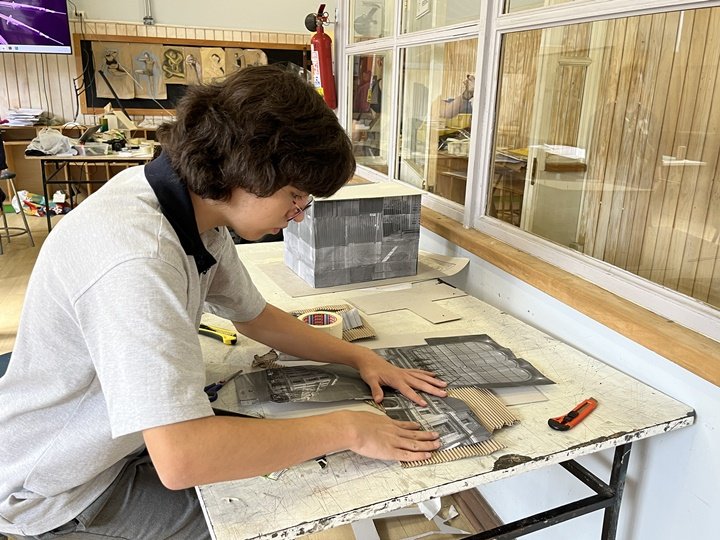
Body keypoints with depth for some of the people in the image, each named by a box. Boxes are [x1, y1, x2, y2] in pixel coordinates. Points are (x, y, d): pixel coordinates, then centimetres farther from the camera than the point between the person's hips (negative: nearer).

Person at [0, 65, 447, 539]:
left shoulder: (198, 208, -8)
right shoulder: (137, 258, -37)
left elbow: (254, 316, 5)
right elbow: (179, 459, -42)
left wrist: (359, 356, -4)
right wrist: (346, 429, -32)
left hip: (124, 435, 7)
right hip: (62, 491, -7)